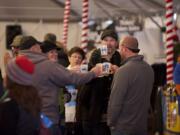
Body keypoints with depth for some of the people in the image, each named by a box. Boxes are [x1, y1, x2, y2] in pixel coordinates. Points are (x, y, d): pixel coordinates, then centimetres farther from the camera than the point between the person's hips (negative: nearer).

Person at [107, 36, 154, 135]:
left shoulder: (123, 71, -18)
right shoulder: (149, 68, 5)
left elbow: (115, 101, -18)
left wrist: (110, 122, -5)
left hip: (123, 127, -7)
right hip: (142, 125, 7)